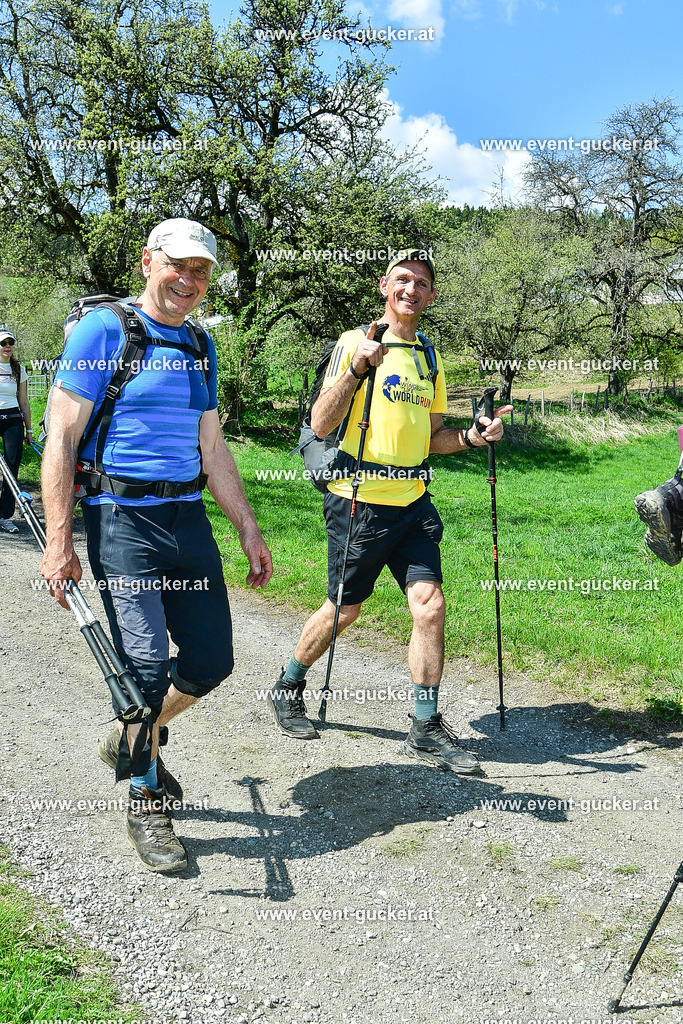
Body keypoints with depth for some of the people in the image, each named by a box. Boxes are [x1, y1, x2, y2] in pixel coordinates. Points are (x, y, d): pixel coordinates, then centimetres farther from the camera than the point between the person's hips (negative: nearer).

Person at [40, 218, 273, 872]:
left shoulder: (200, 345, 14)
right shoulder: (102, 329, -5)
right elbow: (62, 438, -9)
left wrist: (249, 530, 15)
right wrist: (59, 541, -15)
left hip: (188, 518, 7)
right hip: (121, 520, -6)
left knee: (210, 660, 6)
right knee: (146, 664, -11)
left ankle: (131, 742, 33)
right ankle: (146, 800, 13)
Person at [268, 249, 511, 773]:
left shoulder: (429, 358, 14)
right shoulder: (355, 343, -7)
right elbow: (320, 425, -14)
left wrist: (472, 436, 0)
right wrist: (358, 366, -25)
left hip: (413, 501, 5)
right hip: (359, 500, -5)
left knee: (430, 604, -5)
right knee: (345, 609, 7)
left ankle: (427, 728, 8)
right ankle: (289, 688, 33)